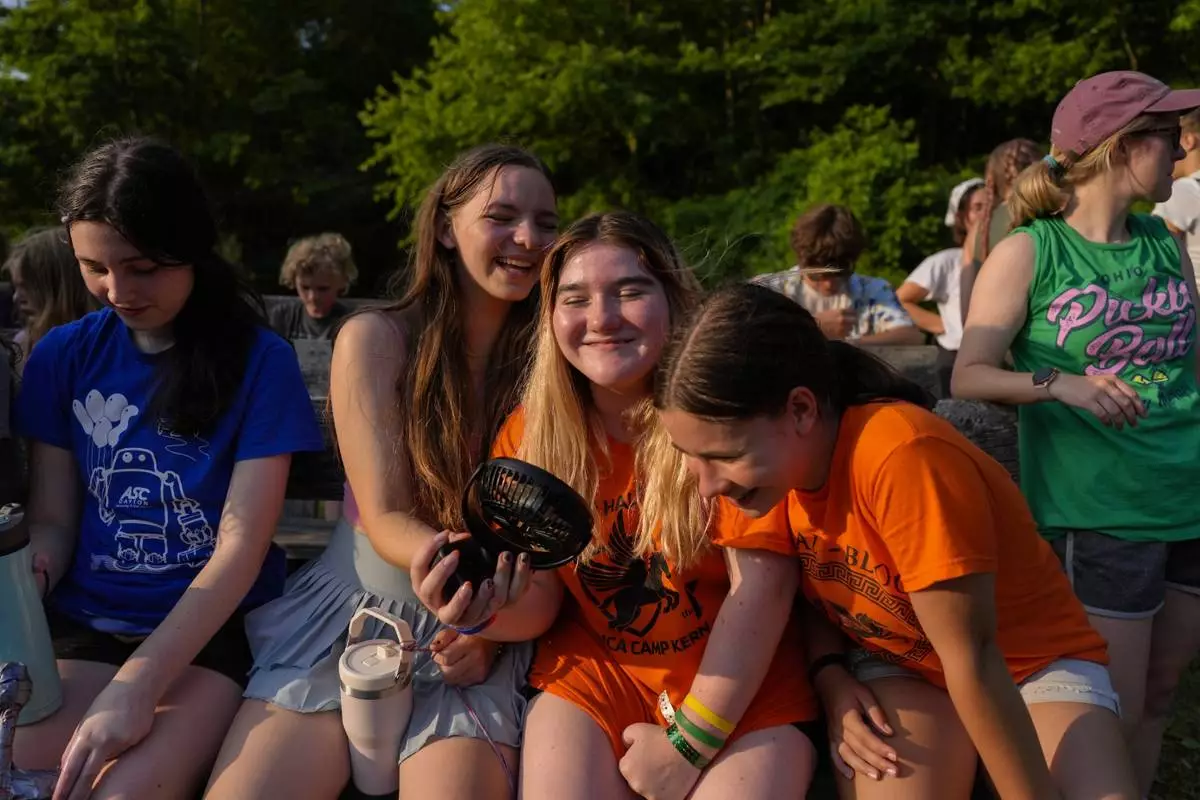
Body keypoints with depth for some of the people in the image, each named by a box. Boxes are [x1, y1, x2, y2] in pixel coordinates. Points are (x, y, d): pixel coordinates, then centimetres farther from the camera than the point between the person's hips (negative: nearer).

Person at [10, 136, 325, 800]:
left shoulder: (260, 360, -6)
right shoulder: (63, 355, 5)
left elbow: (242, 545, -12)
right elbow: (52, 523, 7)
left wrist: (139, 682, -21)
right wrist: (24, 578, -17)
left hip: (213, 629, -3)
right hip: (83, 626, 3)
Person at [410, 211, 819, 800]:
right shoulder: (528, 433, -4)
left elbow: (763, 583, -17)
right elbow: (541, 606, 0)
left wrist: (691, 741, -14)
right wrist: (492, 608, -23)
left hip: (743, 679, -2)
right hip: (596, 670, 2)